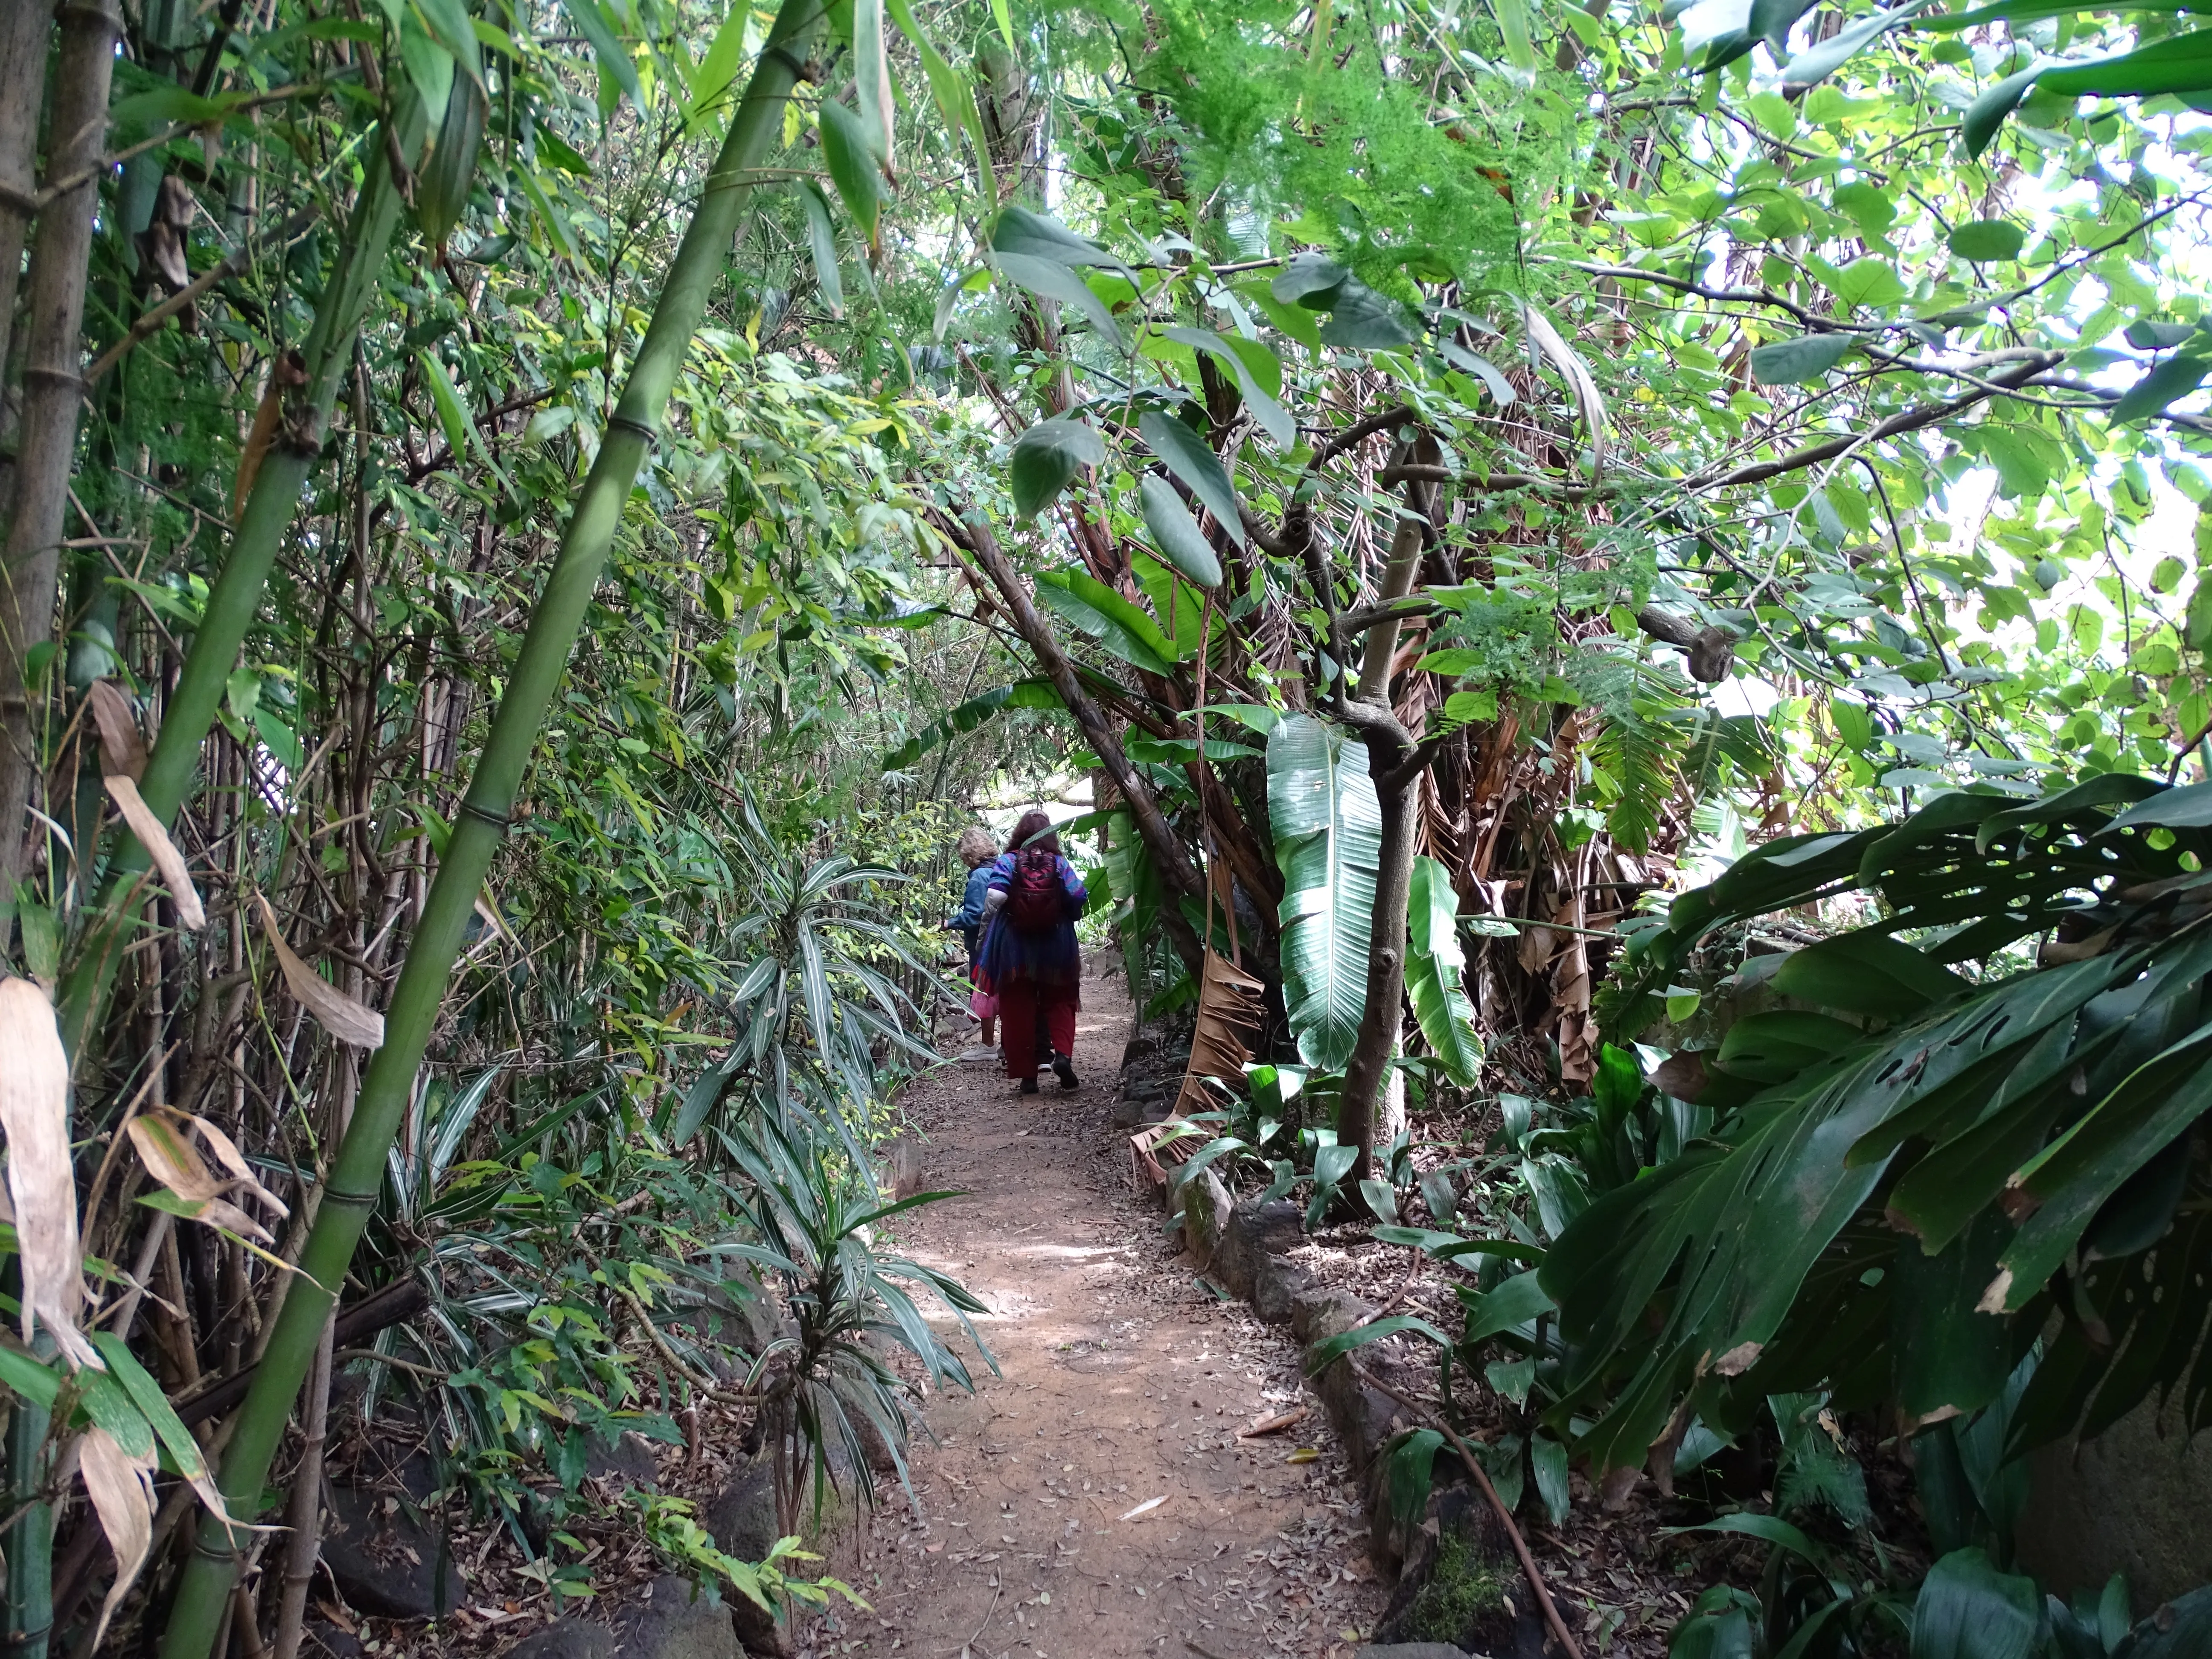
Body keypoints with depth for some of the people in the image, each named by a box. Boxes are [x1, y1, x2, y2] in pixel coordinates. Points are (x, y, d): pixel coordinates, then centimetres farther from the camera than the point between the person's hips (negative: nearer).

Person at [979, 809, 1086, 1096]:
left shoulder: (1008, 861, -6)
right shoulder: (1059, 864, -3)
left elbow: (995, 897, -21)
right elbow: (1079, 898, -8)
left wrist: (991, 910, -1)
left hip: (1013, 946, -1)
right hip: (1055, 947, 1)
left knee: (1017, 1009, 7)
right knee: (1059, 1002, 13)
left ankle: (1026, 1075, 7)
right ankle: (1063, 1053, -11)